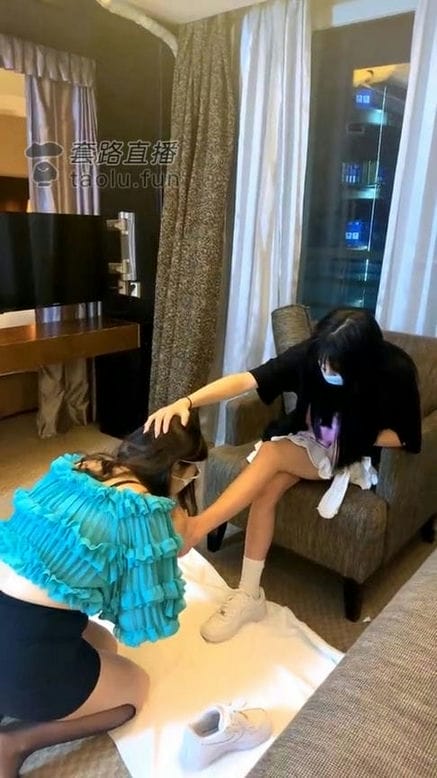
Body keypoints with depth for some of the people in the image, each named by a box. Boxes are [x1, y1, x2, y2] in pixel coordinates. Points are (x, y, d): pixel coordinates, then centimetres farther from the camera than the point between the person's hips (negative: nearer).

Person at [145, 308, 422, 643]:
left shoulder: (394, 370, -25)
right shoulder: (310, 354, -21)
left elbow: (403, 437, -11)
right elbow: (245, 380, -31)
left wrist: (351, 436, -22)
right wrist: (187, 402, -45)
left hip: (354, 455, -3)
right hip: (307, 442, 3)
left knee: (272, 453, -30)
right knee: (267, 489, -26)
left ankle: (195, 527, -30)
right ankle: (248, 595, -15)